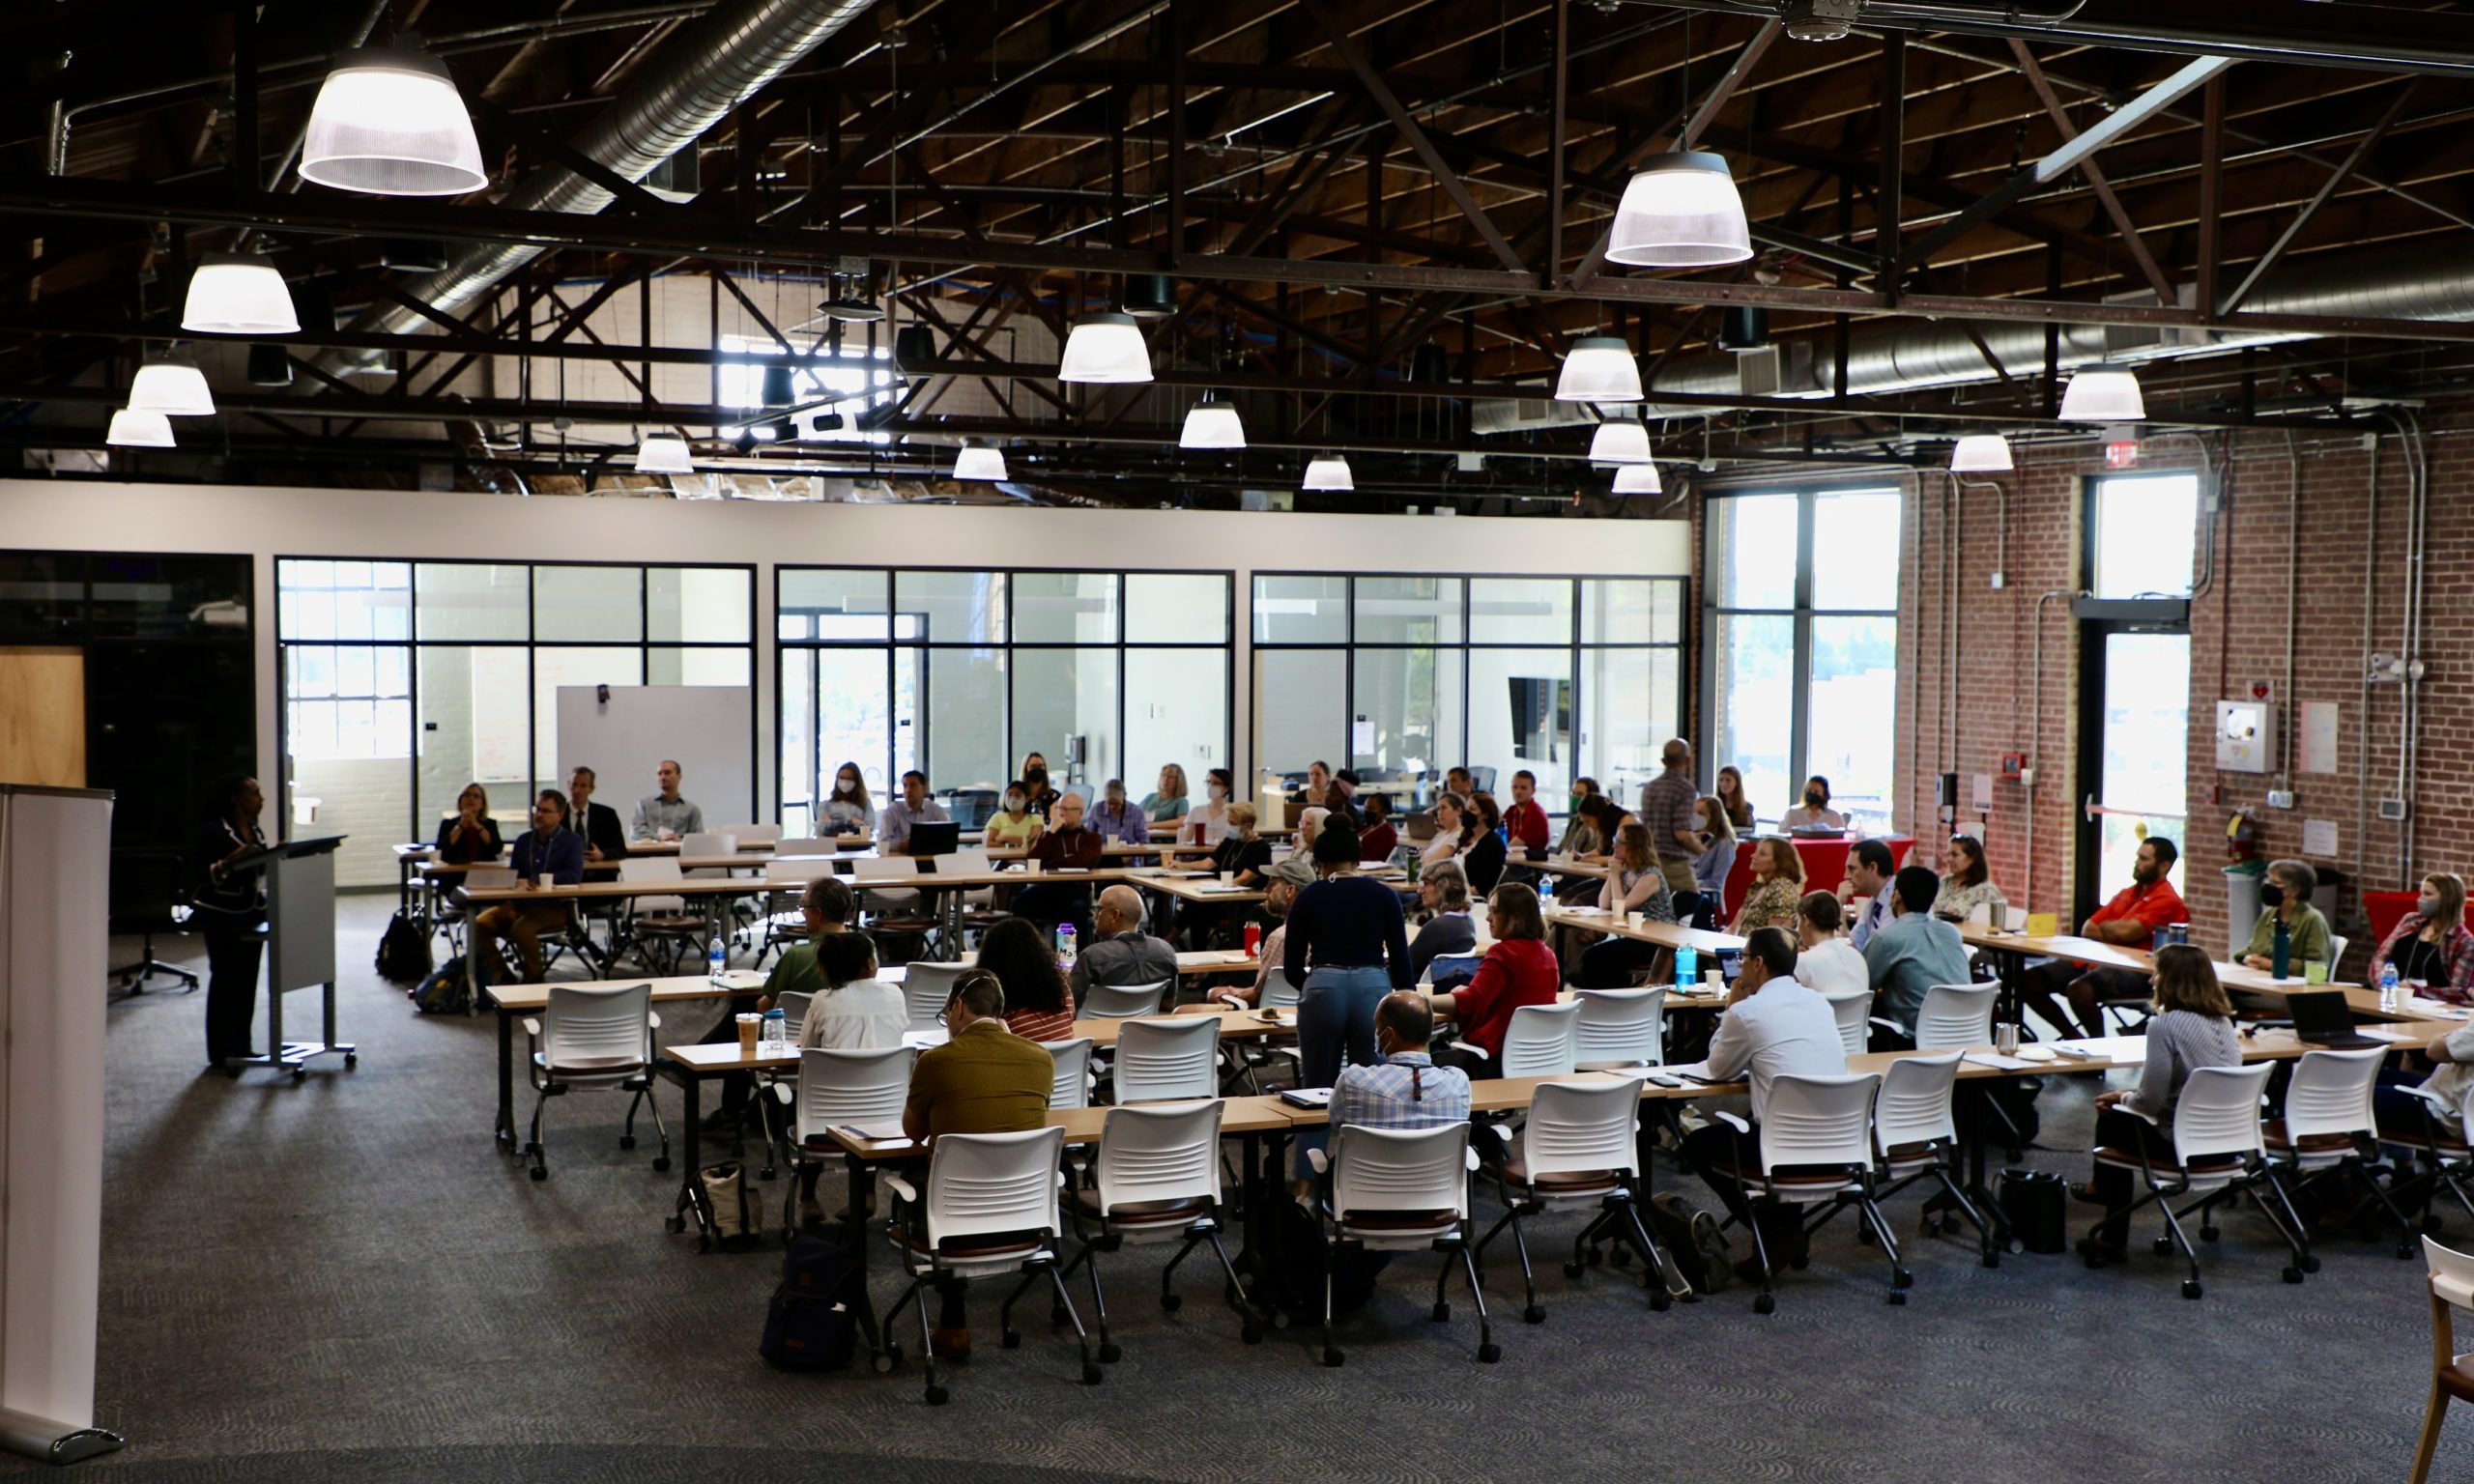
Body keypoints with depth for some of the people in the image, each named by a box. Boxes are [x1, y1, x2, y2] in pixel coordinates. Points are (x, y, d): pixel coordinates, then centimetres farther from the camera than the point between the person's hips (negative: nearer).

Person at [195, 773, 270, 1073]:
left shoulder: (255, 830, 11)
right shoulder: (214, 832, -11)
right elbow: (206, 874, -15)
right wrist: (233, 859, -29)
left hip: (253, 914, 7)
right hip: (222, 917, -7)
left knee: (247, 981, 7)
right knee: (225, 981, -3)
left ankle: (241, 1047, 16)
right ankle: (220, 1054, 3)